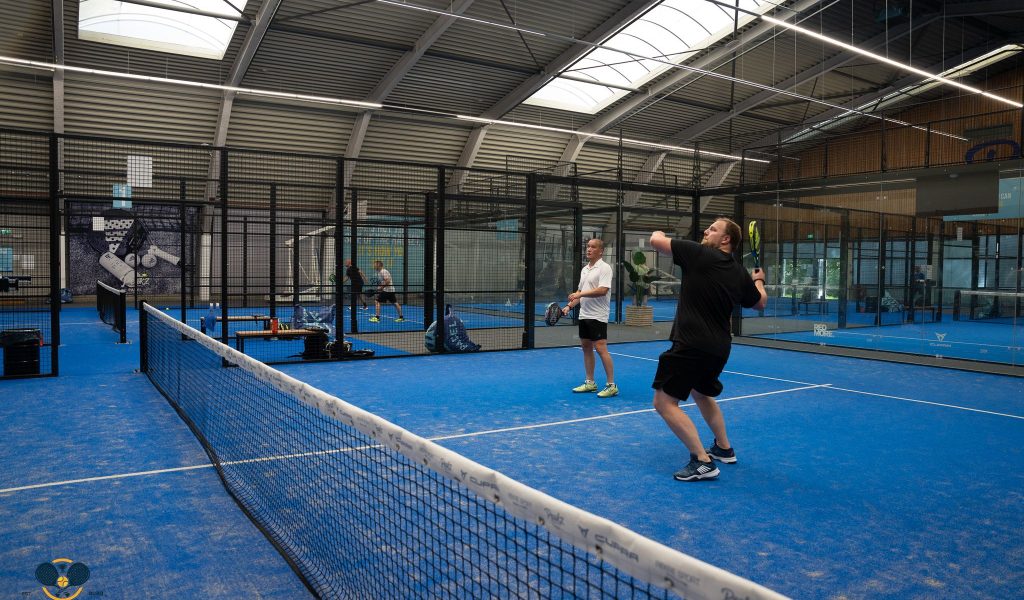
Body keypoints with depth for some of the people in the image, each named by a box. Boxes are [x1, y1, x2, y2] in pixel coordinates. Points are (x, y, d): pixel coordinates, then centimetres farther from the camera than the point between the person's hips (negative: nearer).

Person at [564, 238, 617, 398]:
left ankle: (611, 385, -4)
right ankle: (590, 383, 20)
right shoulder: (584, 269, 15)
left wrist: (581, 294, -21)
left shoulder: (604, 268, -10)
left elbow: (602, 290, -22)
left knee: (600, 348, -10)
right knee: (586, 347, 11)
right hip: (584, 315, 8)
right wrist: (569, 306, 9)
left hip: (598, 316, -8)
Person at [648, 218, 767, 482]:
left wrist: (659, 233, 13)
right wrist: (759, 279, 44)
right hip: (719, 348, 8)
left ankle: (702, 461, -8)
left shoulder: (699, 254, -11)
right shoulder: (740, 273, 8)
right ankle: (724, 448, 42)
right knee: (701, 393, 31)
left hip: (692, 346, -8)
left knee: (664, 402, -4)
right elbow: (760, 303, 25)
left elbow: (656, 240, -11)